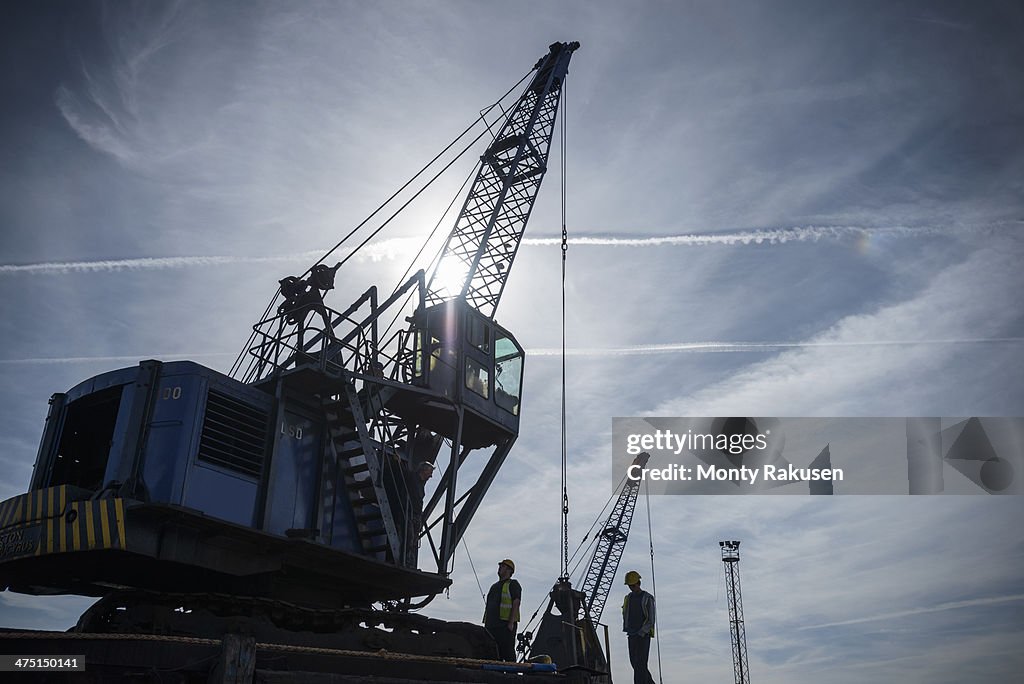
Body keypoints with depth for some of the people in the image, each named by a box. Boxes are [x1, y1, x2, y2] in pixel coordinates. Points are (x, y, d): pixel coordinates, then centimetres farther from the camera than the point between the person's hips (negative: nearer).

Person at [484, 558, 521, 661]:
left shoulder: (513, 585, 0)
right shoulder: (494, 586, 23)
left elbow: (516, 604, -10)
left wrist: (511, 623, -18)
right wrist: (485, 623, 17)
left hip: (506, 625, -8)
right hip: (491, 625, 8)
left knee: (508, 652, -9)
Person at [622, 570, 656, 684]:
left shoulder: (647, 598, -6)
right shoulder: (628, 598, 12)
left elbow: (651, 620, -10)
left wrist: (641, 633, -17)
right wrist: (626, 630, 12)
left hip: (643, 635, -6)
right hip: (632, 635, 6)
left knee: (640, 663, -10)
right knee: (634, 661, 8)